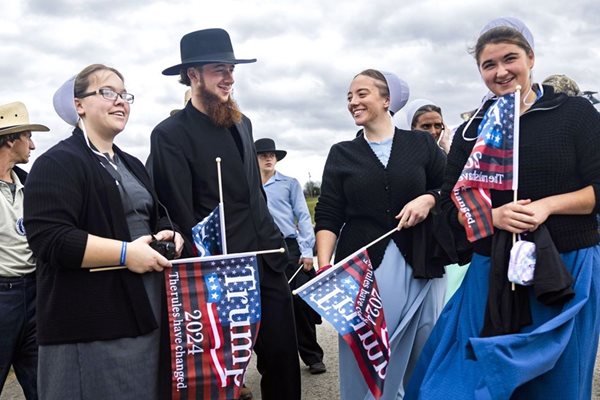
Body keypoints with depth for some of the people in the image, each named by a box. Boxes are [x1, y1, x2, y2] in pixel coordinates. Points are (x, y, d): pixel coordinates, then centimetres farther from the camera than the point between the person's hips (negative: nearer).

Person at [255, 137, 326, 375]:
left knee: (300, 303, -4)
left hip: (290, 248, -1)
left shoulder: (290, 184, 9)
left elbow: (303, 216, 3)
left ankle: (313, 357, 7)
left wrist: (307, 250, -6)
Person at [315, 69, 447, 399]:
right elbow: (328, 217, 3)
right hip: (362, 268, 0)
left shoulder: (421, 143, 7)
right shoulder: (341, 154, 8)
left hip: (418, 266, 0)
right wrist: (324, 266, -9)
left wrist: (428, 200, -10)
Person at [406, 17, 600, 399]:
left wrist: (547, 205, -19)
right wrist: (495, 216, -16)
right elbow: (453, 208, 3)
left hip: (568, 271, -1)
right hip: (494, 274, 2)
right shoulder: (472, 131, 5)